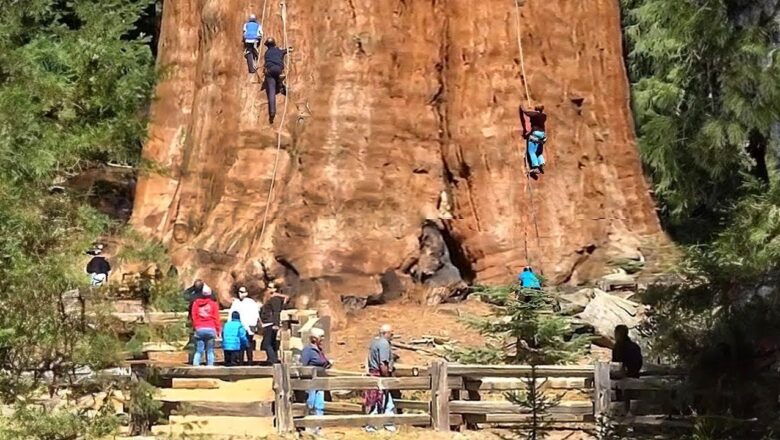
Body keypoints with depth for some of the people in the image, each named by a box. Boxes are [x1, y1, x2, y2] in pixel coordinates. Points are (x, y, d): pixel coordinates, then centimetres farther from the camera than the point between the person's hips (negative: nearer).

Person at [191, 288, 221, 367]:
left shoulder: (196, 303, 10)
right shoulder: (213, 304, 4)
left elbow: (193, 316, 9)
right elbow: (216, 318, 2)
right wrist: (218, 330, 8)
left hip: (199, 329, 2)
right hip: (211, 329, -2)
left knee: (199, 351, 3)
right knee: (210, 351, 2)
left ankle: (195, 365, -10)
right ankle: (210, 366, -5)